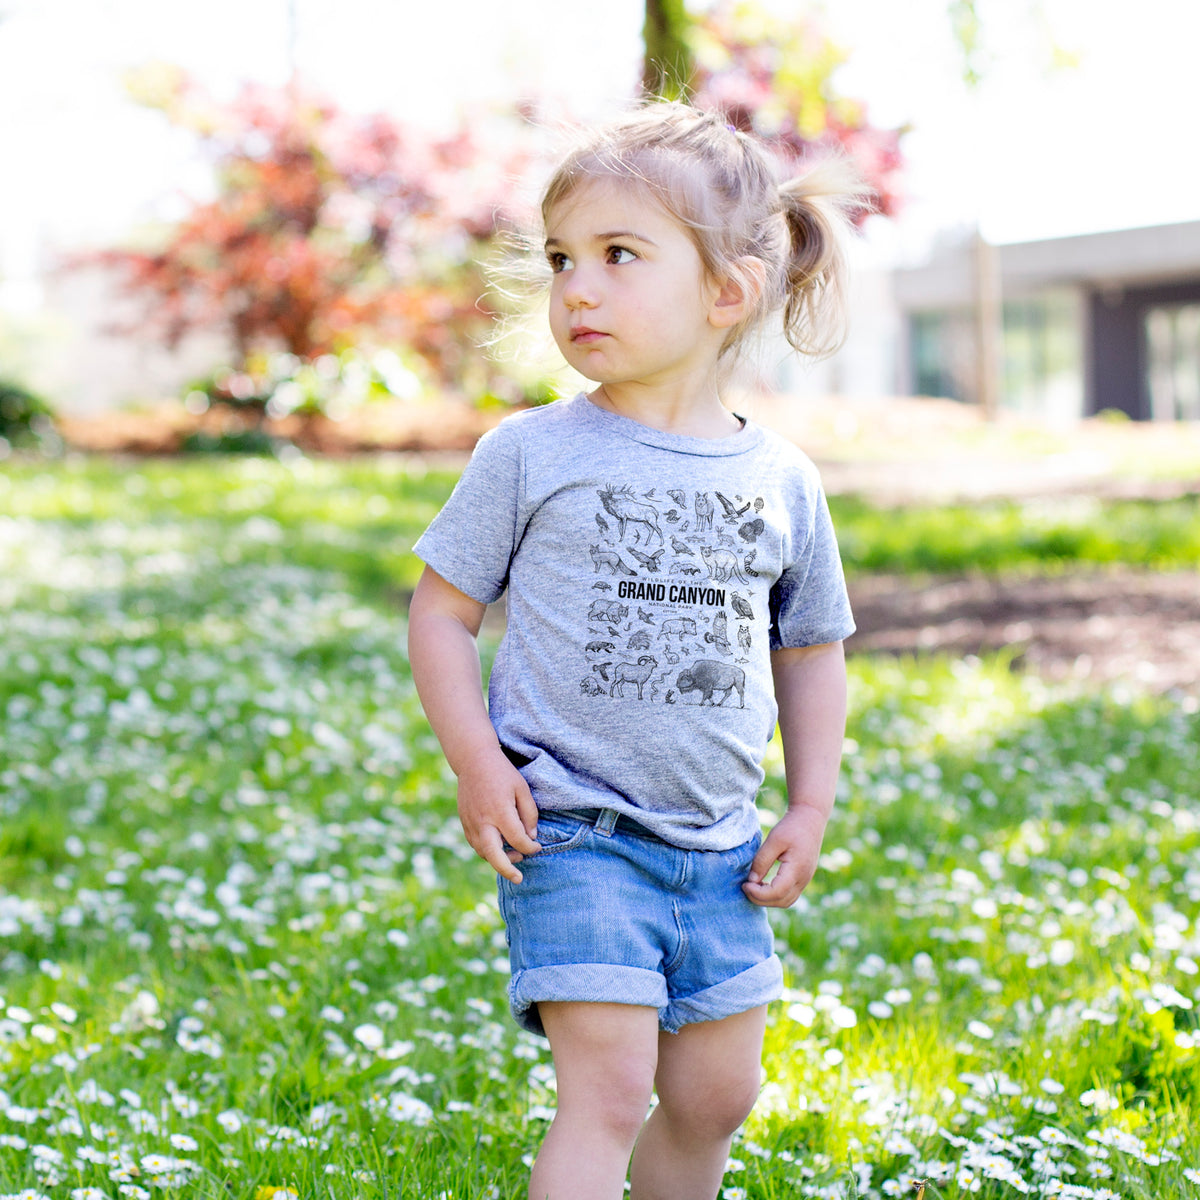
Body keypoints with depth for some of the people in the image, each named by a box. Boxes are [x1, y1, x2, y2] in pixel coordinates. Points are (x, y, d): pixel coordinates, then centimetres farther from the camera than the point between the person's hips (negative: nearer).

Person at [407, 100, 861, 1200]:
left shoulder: (782, 481, 3)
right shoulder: (529, 455, -5)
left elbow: (812, 648, 15)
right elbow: (442, 612, 0)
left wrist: (812, 807, 8)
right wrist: (476, 763, -11)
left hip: (721, 848, 4)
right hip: (572, 832, -4)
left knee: (716, 1096, 12)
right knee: (609, 1089, -12)